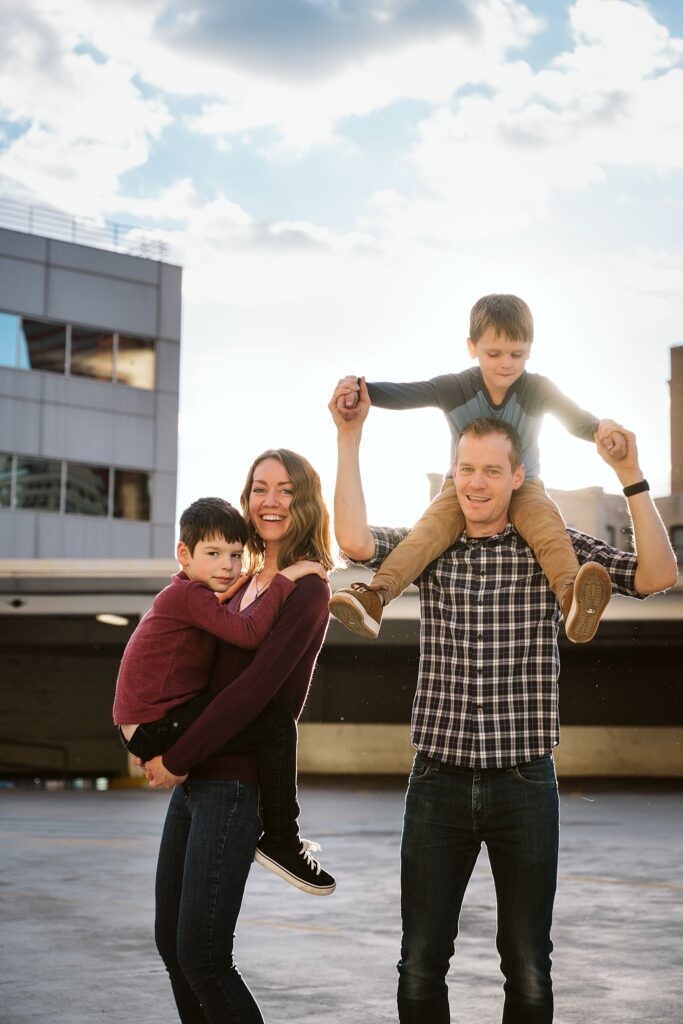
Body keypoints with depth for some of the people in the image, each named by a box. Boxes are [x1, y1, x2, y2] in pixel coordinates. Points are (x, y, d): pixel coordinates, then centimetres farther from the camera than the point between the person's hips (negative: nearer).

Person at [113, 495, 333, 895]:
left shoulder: (186, 593, 16)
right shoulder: (189, 595, -14)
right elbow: (249, 633, -25)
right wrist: (285, 579, -20)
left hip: (150, 724, 11)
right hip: (157, 727, -11)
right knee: (276, 722, -18)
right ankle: (280, 841, -11)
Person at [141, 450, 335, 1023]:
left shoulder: (306, 590, -10)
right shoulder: (247, 583, 14)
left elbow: (255, 687, -18)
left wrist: (177, 760, -13)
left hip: (235, 781, -8)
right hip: (194, 778, 8)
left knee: (201, 954, -9)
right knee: (171, 941, 12)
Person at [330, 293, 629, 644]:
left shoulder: (537, 388, -11)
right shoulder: (455, 388, -10)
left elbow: (572, 417, -24)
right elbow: (404, 394, -22)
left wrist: (600, 428, -49)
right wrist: (361, 389, -42)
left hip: (522, 486, -1)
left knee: (547, 522, -34)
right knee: (432, 526, -29)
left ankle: (572, 599, -59)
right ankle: (376, 595, -46)